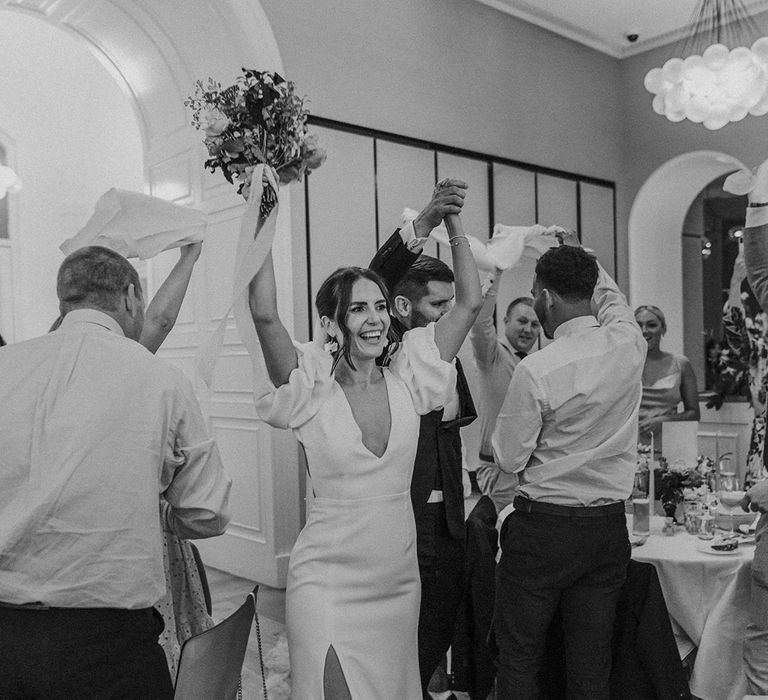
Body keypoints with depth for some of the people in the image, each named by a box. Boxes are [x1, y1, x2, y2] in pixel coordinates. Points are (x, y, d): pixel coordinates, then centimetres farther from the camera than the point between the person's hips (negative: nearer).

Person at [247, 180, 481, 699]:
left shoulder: (406, 381, -2)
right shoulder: (311, 390, -11)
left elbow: (471, 302, -2)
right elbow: (265, 315, -25)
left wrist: (454, 224, -5)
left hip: (399, 581, 4)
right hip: (328, 583, -4)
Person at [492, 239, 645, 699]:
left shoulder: (536, 370, -20)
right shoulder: (629, 344, -5)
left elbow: (509, 459, -10)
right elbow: (611, 296, 19)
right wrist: (579, 254, 33)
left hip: (545, 525, -5)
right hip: (610, 523, 5)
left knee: (520, 655, 12)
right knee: (593, 661, 16)